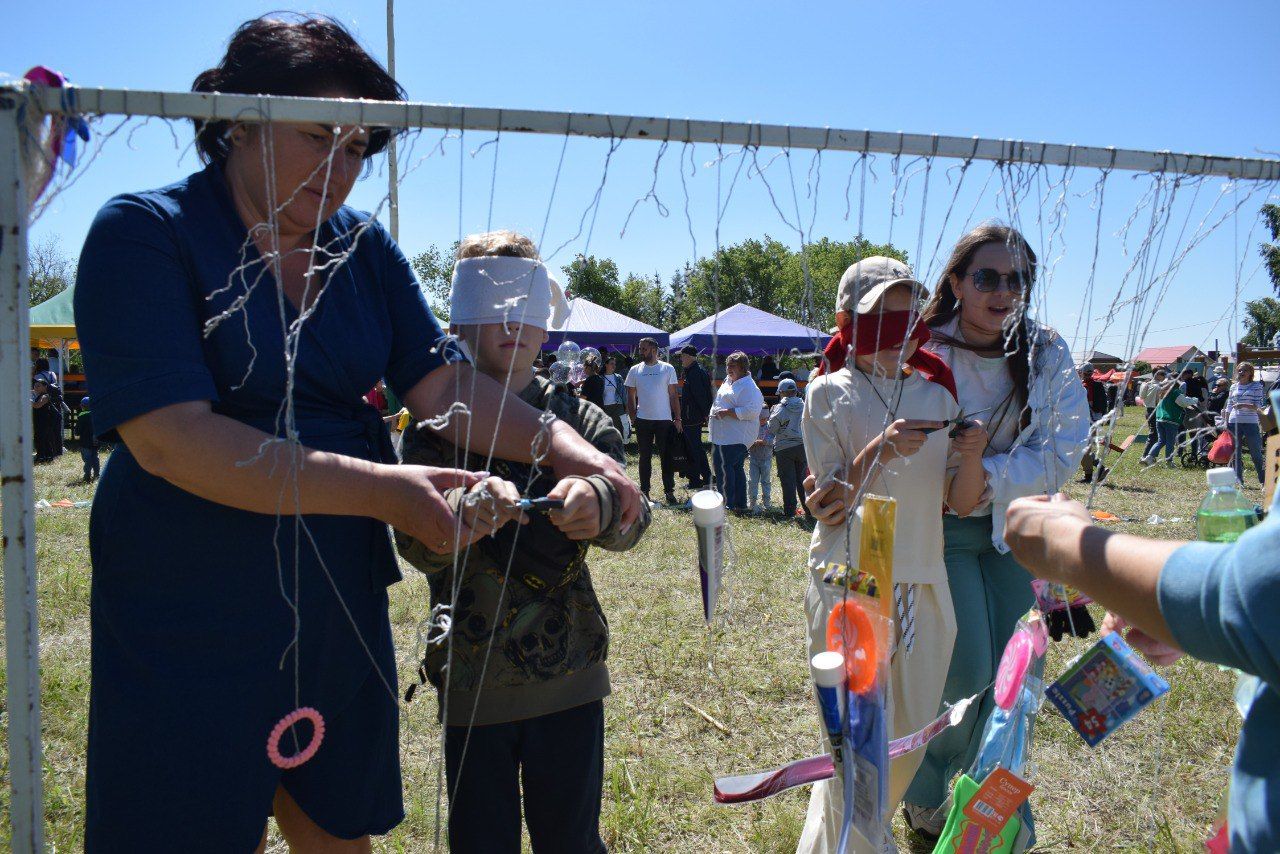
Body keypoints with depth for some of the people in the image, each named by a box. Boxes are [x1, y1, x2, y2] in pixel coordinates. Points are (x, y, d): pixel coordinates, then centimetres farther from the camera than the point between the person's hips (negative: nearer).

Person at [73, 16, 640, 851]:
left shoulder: (363, 246, 6)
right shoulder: (143, 234, -12)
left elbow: (441, 381, -1)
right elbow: (169, 437, -23)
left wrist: (564, 446, -19)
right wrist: (384, 491, -29)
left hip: (340, 598, 6)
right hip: (193, 617, -5)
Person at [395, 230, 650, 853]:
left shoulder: (579, 419, 2)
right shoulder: (436, 425, -3)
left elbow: (630, 518, -12)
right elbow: (415, 545, -15)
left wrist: (597, 503, -36)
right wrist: (463, 514, -38)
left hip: (571, 677, 1)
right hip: (472, 685, -1)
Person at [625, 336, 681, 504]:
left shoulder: (667, 369, 0)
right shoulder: (635, 370, 5)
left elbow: (673, 395, 1)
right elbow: (630, 397, 8)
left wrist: (677, 418, -3)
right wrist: (633, 418, 0)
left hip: (665, 420, -1)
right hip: (643, 421, 1)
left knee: (666, 457, 2)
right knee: (645, 457, 8)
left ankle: (669, 491, 9)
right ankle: (644, 492, 15)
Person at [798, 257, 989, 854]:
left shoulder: (937, 394, 7)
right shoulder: (828, 395, -3)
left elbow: (961, 502, 6)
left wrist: (972, 454, -14)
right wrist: (879, 452, -22)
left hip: (923, 587, 5)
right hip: (849, 588, -4)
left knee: (912, 739, 14)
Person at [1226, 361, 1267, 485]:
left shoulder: (1256, 386, 1)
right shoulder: (1233, 387, 11)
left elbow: (1258, 406, -6)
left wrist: (1244, 405, -21)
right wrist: (1226, 423, 10)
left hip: (1250, 423, -4)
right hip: (1234, 423, 4)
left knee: (1256, 455, -3)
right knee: (1236, 455, 6)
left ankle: (1264, 481, 3)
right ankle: (1238, 480, 14)